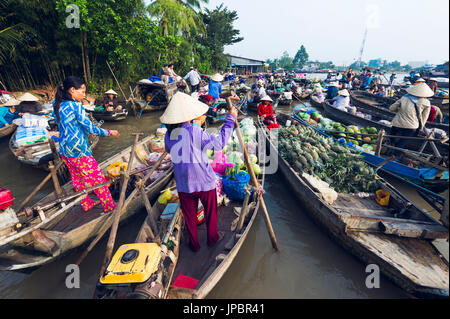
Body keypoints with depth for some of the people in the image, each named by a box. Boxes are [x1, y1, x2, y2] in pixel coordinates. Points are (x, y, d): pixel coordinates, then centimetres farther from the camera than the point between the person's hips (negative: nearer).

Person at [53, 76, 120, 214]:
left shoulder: (57, 105, 6)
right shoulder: (75, 106, -18)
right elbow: (90, 128, -17)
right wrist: (110, 132, -7)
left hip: (64, 150, 9)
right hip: (78, 151, -9)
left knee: (77, 178, 20)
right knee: (97, 178, 3)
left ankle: (86, 204, 36)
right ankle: (109, 206, 14)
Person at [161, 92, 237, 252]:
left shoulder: (169, 132, -3)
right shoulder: (196, 132, -21)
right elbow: (219, 143, -16)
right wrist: (230, 119, -9)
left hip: (183, 184, 4)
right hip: (204, 182, -4)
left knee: (189, 215, 20)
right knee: (211, 212, 21)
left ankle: (194, 244, 37)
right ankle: (212, 238, 40)